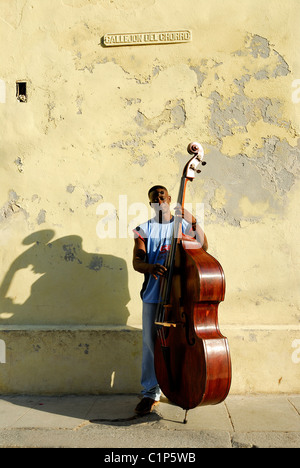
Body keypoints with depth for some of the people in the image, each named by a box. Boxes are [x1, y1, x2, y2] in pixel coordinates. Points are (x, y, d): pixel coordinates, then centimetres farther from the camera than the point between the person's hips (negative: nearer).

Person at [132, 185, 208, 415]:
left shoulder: (183, 225, 8)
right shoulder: (144, 230, 9)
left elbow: (203, 246, -7)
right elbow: (137, 261, -2)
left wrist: (193, 222, -20)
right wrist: (149, 267, -24)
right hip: (153, 294, 1)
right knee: (151, 342, 3)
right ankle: (151, 393, 18)